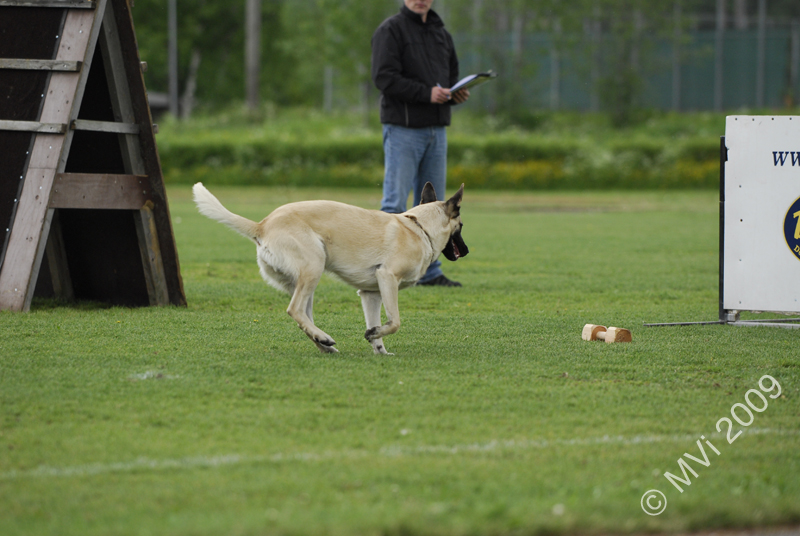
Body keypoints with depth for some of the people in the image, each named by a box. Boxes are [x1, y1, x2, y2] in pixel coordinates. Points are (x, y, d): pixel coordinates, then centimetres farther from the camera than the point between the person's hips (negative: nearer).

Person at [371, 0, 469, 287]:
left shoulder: (440, 32, 17)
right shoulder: (391, 30, -5)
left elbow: (452, 74, 24)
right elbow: (384, 78, -15)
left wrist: (456, 93, 0)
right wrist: (427, 93, -22)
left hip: (436, 128, 7)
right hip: (403, 127, -7)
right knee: (395, 203, -8)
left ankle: (429, 271, 15)